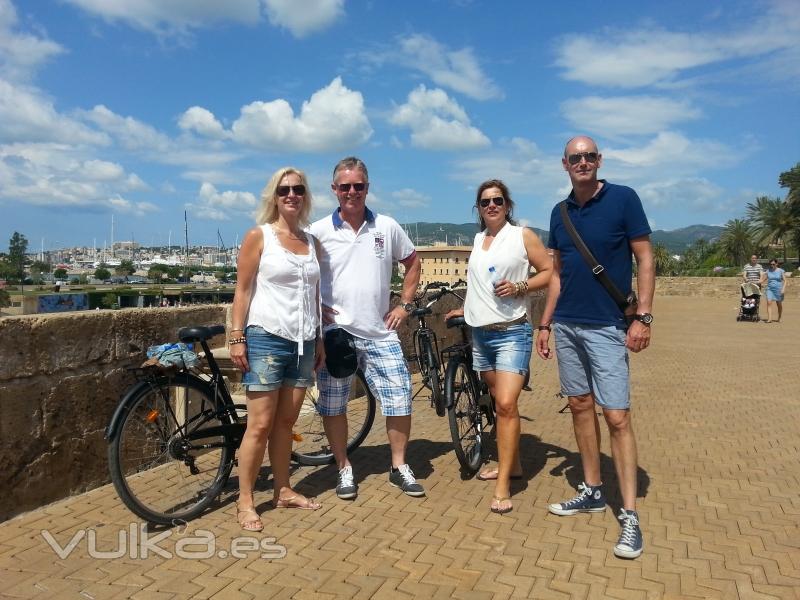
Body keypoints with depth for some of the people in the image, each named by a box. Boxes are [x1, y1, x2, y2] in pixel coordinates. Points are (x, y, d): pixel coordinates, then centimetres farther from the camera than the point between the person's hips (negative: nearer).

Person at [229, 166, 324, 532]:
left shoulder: (311, 241, 12)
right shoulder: (259, 236, -2)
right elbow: (242, 290, -4)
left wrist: (319, 340, 13)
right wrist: (236, 338, -10)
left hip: (303, 343, 5)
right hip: (266, 339, -5)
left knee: (286, 422, 13)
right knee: (260, 424, -2)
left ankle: (283, 491, 26)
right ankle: (245, 501, 11)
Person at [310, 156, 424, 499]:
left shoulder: (387, 227, 4)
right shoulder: (319, 231, -2)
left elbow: (412, 262, 15)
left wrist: (404, 305, 8)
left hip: (381, 333, 1)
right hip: (335, 332, -1)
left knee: (400, 399, 2)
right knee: (333, 405, 7)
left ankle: (399, 467, 21)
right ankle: (344, 469, 26)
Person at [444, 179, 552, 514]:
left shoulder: (522, 236, -1)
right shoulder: (478, 239, 15)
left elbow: (549, 271, -2)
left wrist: (519, 287, -15)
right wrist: (466, 308, 23)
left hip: (511, 332, -6)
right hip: (481, 333, 6)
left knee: (506, 404, -16)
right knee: (500, 402, 15)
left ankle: (502, 487, -10)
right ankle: (512, 464, 29)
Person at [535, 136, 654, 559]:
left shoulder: (623, 199, -4)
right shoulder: (560, 212, 10)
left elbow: (644, 259, -5)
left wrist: (643, 316, -13)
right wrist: (545, 323, 11)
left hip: (606, 327, -5)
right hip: (566, 325, 6)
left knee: (617, 416, -5)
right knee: (580, 406, 11)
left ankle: (629, 515, 4)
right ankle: (592, 492, 25)